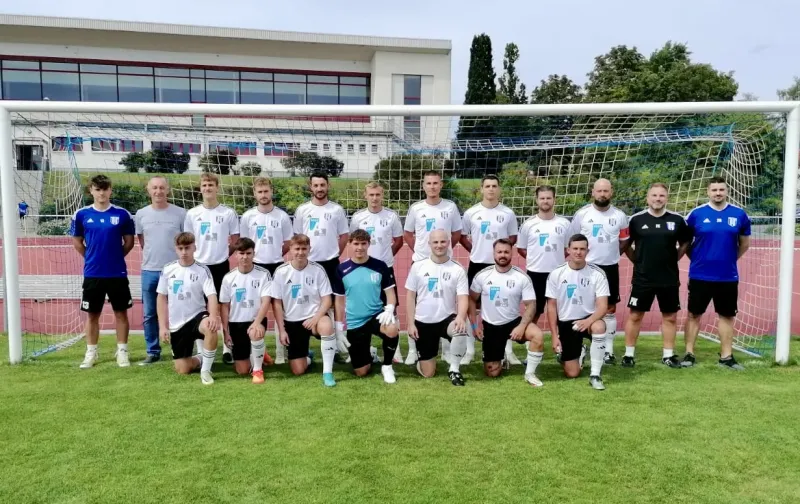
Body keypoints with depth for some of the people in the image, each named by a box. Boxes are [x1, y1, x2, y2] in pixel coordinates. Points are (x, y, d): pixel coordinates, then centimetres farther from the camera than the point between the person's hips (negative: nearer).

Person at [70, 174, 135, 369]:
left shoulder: (122, 214, -3)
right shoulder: (81, 215, 0)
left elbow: (129, 242, 5)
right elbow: (77, 242, 11)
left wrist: (115, 257, 6)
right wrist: (92, 258, 9)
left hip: (118, 273, -1)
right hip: (92, 274, 1)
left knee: (121, 312, 6)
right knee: (92, 314, 9)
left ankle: (122, 351, 16)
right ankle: (91, 352, 21)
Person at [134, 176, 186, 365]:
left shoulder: (180, 213, -5)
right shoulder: (141, 214, 3)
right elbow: (141, 240, 15)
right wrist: (153, 256, 13)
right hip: (149, 271, 3)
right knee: (149, 314, 9)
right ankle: (152, 352, 20)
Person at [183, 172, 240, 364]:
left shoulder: (228, 213, -2)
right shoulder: (192, 214, 2)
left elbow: (235, 240, 4)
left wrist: (221, 255, 2)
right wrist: (201, 256, 3)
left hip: (221, 266, -1)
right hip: (199, 266, 2)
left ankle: (227, 347, 14)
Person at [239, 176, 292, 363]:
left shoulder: (282, 216, -2)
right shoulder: (247, 217, 0)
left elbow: (288, 244, 5)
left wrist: (275, 256, 6)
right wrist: (258, 257, 2)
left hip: (277, 266, 0)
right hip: (256, 267, 1)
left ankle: (281, 352, 10)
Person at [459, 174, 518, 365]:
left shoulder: (508, 214, 0)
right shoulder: (471, 213, -1)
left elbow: (513, 238, 10)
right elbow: (462, 236, 9)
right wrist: (475, 249, 2)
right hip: (477, 264, 0)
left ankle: (508, 351, 14)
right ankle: (470, 350, 15)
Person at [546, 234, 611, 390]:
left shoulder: (598, 273, -10)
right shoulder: (556, 274, -8)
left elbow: (603, 306, -14)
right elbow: (552, 306, -3)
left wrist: (588, 321, -35)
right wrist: (554, 336, -7)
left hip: (588, 319, 0)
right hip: (566, 323, 1)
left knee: (599, 327, -39)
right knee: (572, 373, -2)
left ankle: (595, 375, -21)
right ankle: (579, 352, 36)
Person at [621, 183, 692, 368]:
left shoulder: (677, 220, -1)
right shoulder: (636, 219, -4)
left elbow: (685, 243, 13)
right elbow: (625, 244, 7)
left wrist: (673, 259, 6)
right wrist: (637, 260, 3)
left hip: (669, 278, 2)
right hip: (642, 278, -2)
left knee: (670, 317, 9)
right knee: (635, 315, 3)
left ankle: (668, 355, 22)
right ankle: (629, 354, 13)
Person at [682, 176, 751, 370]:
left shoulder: (739, 214, 1)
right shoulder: (696, 214, -4)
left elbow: (744, 243, 13)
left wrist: (729, 259, 9)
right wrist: (697, 259, 4)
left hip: (728, 276, 2)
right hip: (700, 275, -2)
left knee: (727, 316, 9)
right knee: (694, 314, 5)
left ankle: (726, 356, 19)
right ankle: (689, 353, 14)